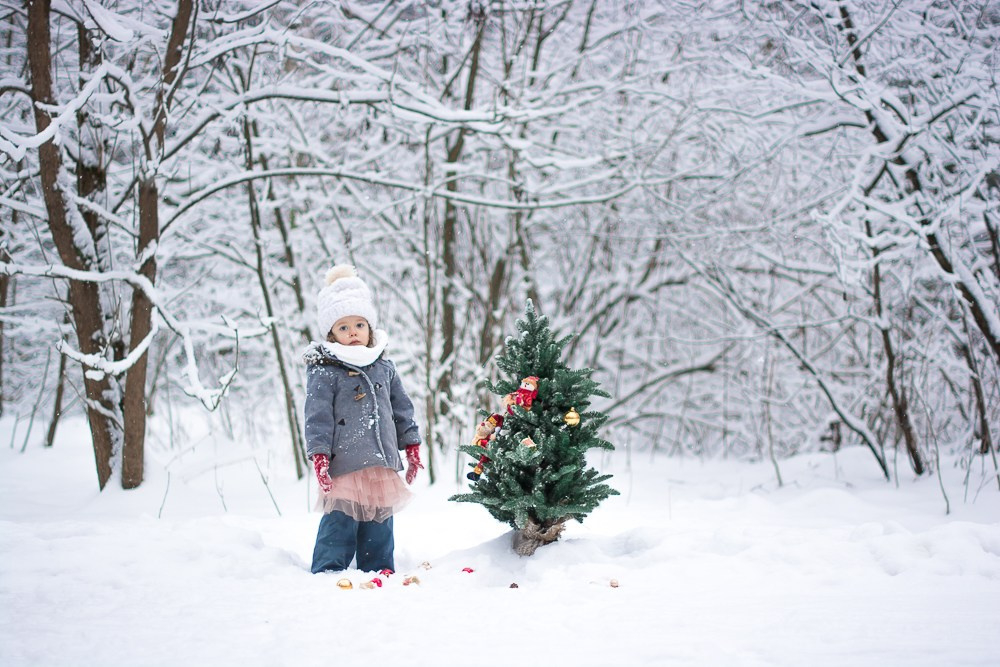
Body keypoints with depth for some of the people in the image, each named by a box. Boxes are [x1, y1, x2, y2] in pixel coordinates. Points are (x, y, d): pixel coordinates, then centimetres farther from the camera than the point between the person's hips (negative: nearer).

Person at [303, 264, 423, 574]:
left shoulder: (384, 368, 13)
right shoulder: (324, 372, -4)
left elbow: (402, 409, 20)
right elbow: (317, 417, -8)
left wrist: (411, 447, 18)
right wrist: (319, 456, -15)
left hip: (382, 465, 5)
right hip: (344, 465, -5)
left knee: (380, 523, 12)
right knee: (340, 525, -6)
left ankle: (380, 573, 22)